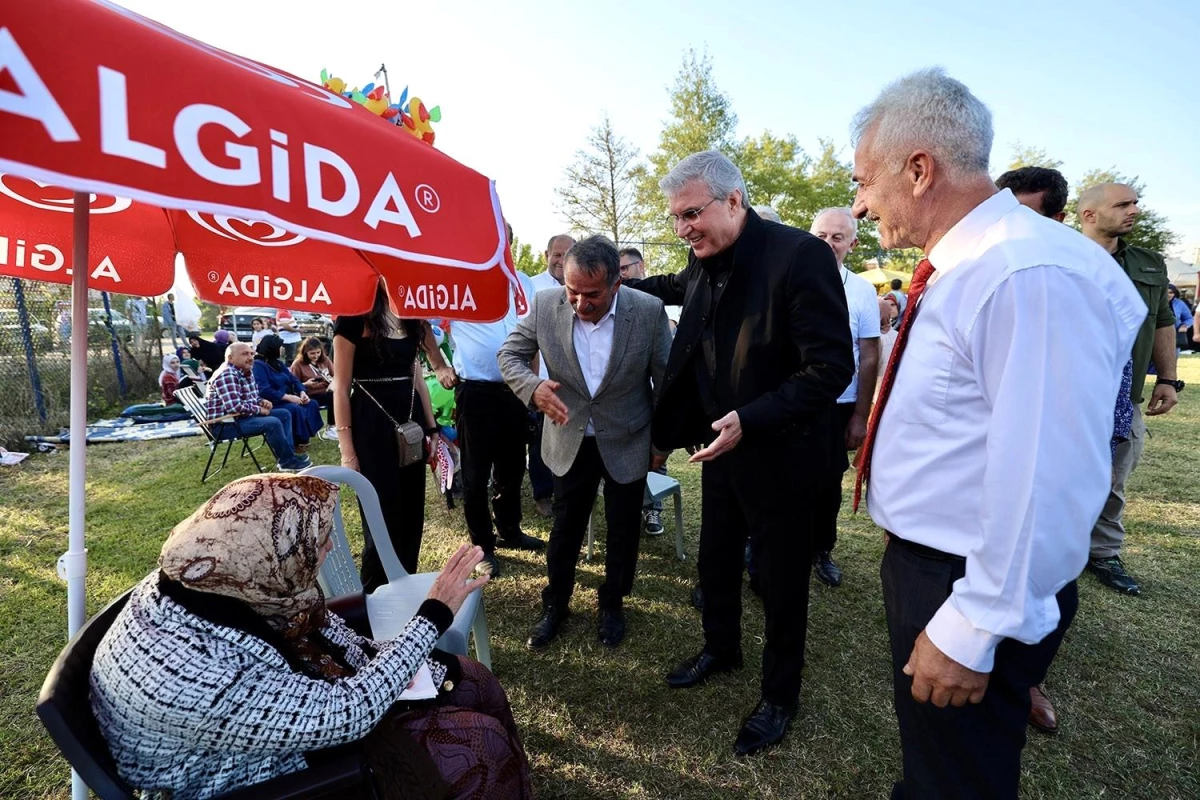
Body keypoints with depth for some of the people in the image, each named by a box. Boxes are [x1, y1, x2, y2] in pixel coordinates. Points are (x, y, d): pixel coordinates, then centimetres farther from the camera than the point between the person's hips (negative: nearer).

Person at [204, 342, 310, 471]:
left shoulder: (246, 371, 9)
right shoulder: (227, 375, -22)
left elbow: (251, 397, 23)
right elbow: (234, 407, -32)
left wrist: (261, 402, 0)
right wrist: (259, 409, -16)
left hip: (242, 416, 11)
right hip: (225, 424, -11)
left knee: (284, 414, 8)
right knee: (273, 423, -26)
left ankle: (288, 454, 1)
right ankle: (287, 461, -12)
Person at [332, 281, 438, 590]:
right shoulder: (354, 317, -7)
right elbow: (341, 387, -8)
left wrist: (431, 427, 13)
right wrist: (347, 450, -12)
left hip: (410, 419, 6)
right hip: (371, 425, -6)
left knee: (412, 515, 11)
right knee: (382, 517, 2)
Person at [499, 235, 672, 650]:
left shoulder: (649, 311, -20)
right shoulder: (545, 305, -16)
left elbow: (667, 379, -8)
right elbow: (509, 354, -4)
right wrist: (533, 386, -26)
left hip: (628, 443, -1)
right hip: (570, 440, 1)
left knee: (623, 530, 15)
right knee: (565, 527, 15)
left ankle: (612, 604, 40)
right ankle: (555, 603, 39)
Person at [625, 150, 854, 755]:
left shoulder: (799, 254, -22)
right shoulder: (703, 262, 1)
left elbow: (832, 366, -25)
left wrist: (749, 421, -30)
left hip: (777, 454, -6)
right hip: (718, 443, 7)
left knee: (780, 578, 12)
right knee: (715, 559, 21)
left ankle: (780, 695, 36)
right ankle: (721, 649, 48)